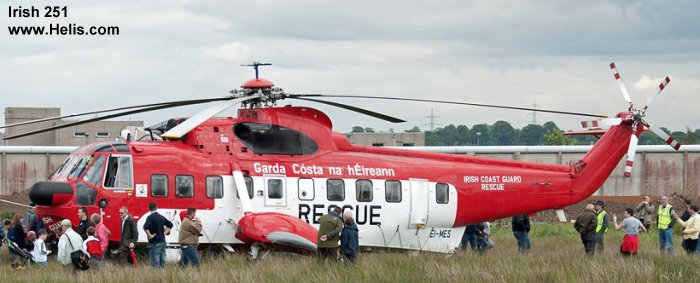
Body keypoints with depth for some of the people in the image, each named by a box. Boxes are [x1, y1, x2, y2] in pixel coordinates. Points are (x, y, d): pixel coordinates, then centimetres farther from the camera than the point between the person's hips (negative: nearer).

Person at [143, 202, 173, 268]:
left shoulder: (150, 217, -12)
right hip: (162, 241, 7)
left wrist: (149, 235, -19)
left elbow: (145, 227, -30)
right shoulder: (161, 217, 9)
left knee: (155, 262, -6)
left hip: (155, 243, -7)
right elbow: (170, 224, 21)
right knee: (162, 260, 12)